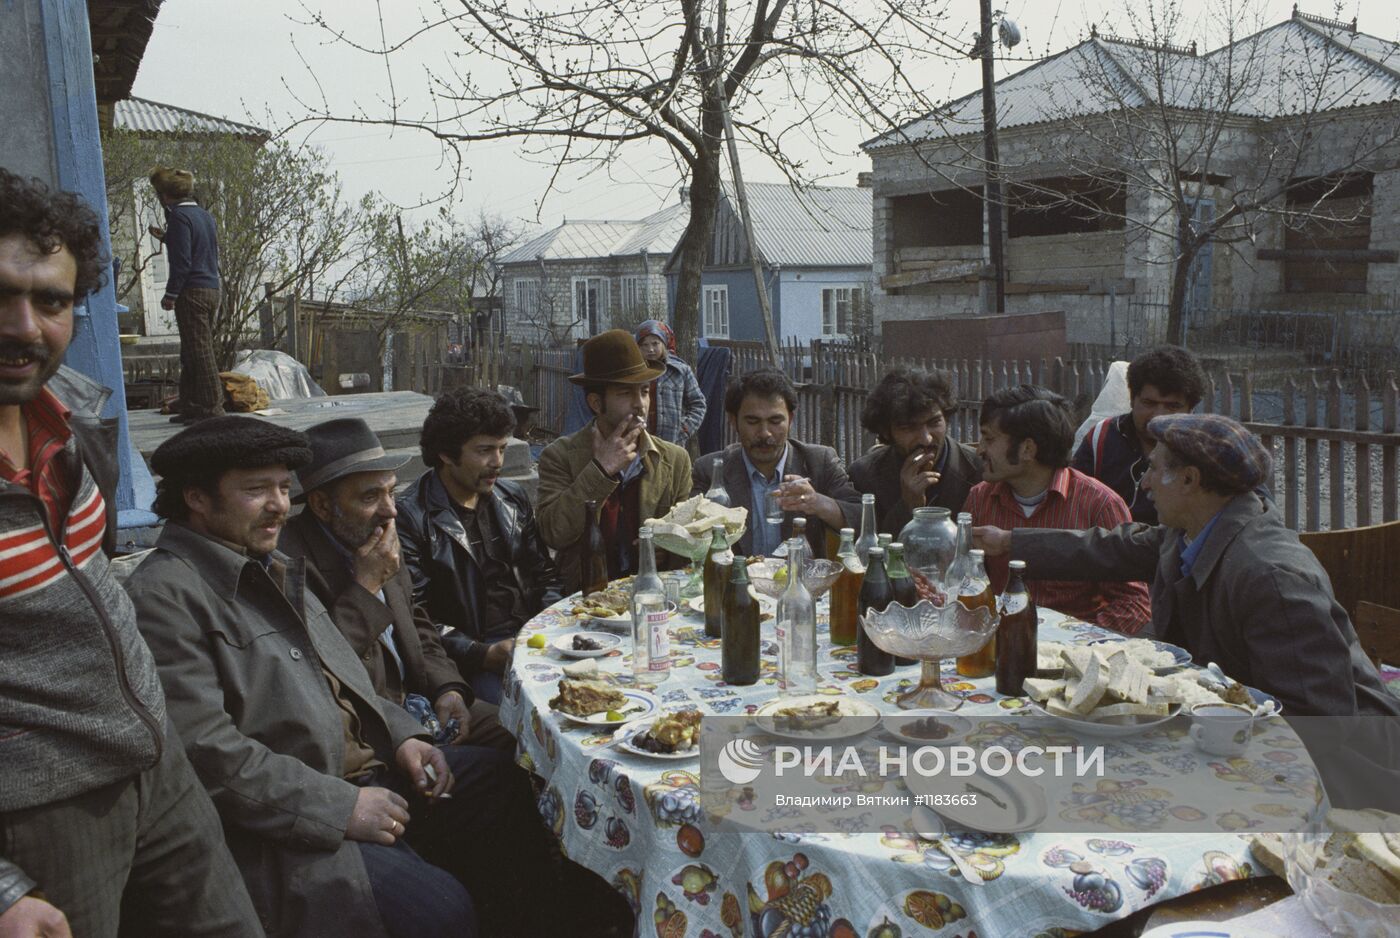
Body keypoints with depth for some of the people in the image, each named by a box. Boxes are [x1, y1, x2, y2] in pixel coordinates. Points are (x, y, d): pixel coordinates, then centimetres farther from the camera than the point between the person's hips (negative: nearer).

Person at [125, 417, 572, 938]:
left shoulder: (271, 565, 16)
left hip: (367, 769, 10)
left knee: (504, 781, 6)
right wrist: (342, 807, -20)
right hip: (285, 825, -9)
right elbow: (206, 750, -22)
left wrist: (400, 736, 5)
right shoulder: (163, 596, -15)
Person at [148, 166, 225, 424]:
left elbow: (182, 262, -15)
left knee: (199, 352, -7)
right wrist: (166, 238, 30)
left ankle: (212, 409, -7)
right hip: (212, 289, 9)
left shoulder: (179, 216, -10)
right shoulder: (205, 215, 16)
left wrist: (170, 294, -11)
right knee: (191, 354, 14)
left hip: (192, 292, -9)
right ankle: (190, 407, 17)